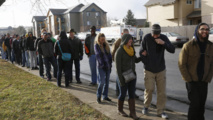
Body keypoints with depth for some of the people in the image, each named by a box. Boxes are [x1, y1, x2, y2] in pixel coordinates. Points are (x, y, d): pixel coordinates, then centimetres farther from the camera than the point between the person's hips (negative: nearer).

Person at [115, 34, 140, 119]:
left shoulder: (131, 49, 6)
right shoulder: (119, 51, -17)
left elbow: (136, 60, 15)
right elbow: (117, 67, -17)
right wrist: (121, 80, -18)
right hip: (123, 76, -6)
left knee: (132, 94, 7)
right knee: (123, 94, 8)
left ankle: (132, 112, 14)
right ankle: (120, 110, 30)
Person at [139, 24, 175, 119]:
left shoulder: (164, 38, -3)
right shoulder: (147, 38, -8)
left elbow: (172, 50, -9)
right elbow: (141, 52, -3)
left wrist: (164, 43, -24)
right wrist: (146, 63, -6)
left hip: (161, 69, 2)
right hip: (149, 70, -2)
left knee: (162, 91, 4)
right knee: (149, 89, -6)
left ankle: (160, 111, 18)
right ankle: (146, 106, 21)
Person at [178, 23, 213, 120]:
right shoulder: (188, 46, -9)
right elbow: (181, 64, -8)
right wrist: (188, 79, -10)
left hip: (204, 82, 4)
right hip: (192, 81, -4)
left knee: (201, 105, 12)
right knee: (194, 104, -6)